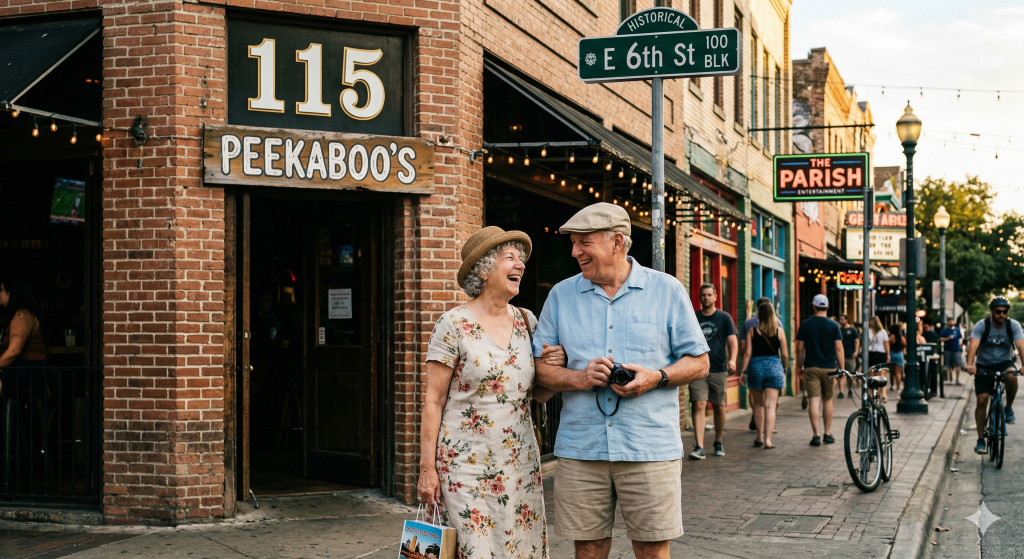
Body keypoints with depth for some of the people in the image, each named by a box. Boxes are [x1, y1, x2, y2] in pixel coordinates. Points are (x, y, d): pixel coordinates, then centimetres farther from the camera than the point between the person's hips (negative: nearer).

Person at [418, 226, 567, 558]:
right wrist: (427, 468, -10)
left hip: (520, 465, 5)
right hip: (466, 465, -5)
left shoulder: (527, 322, 9)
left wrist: (555, 367, -5)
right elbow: (434, 401, -7)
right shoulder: (454, 325, -7)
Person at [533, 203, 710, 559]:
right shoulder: (561, 295, 9)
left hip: (650, 449, -2)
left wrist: (656, 377, -12)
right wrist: (579, 378, -12)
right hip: (580, 449, 2)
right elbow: (540, 367, 8)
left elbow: (699, 363, 6)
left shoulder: (667, 290, 5)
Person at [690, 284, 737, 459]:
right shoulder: (693, 318, 9)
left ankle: (718, 443, 27)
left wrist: (732, 360, -16)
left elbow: (732, 341, 0)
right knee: (699, 405, -12)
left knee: (719, 407, 7)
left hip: (719, 369, 0)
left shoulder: (724, 318, 6)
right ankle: (699, 447, -16)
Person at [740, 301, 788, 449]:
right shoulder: (779, 331, 0)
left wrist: (743, 371, 1)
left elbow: (747, 353, -5)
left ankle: (760, 437, 19)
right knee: (770, 405, -1)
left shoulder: (752, 331, -2)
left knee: (758, 404, 16)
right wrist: (784, 369, 18)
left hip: (756, 366, 0)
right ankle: (768, 439, -7)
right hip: (774, 367, 0)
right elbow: (785, 355, 1)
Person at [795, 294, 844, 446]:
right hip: (829, 368, 1)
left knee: (813, 401, -4)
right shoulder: (834, 325, -1)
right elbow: (839, 349, -3)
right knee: (827, 400, 13)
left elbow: (800, 348, 2)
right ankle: (828, 434, 17)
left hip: (811, 367, -1)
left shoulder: (805, 325, 0)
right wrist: (842, 368, 2)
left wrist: (799, 367, 13)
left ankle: (816, 435, -10)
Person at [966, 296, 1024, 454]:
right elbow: (973, 345, -27)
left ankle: (1009, 408, -9)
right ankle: (981, 439, 1)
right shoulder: (982, 325, -14)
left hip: (1004, 363, 0)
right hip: (984, 366, 0)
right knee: (982, 400, -10)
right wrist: (970, 364, -45)